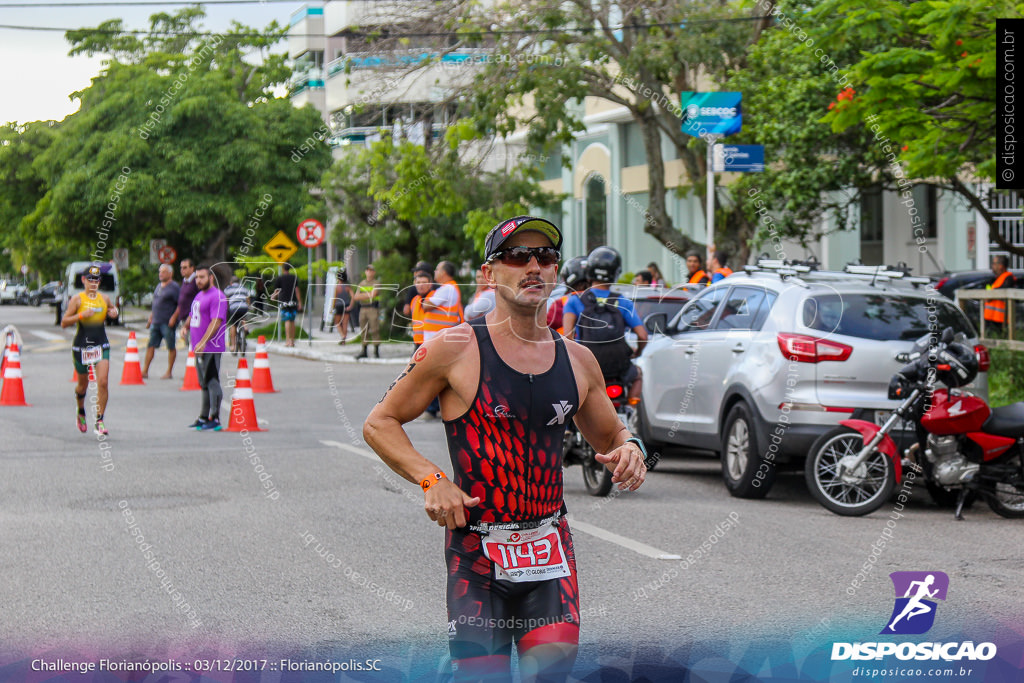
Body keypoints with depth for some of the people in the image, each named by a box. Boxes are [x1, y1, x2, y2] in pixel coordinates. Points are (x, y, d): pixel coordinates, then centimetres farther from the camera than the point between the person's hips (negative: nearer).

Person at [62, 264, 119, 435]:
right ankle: (81, 412, 43)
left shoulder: (104, 298, 4)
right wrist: (81, 315, -22)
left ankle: (99, 421, -9)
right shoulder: (77, 299, -5)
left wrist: (113, 312, 1)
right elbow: (64, 323, -7)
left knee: (103, 382, -15)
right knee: (83, 384, 13)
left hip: (101, 345, 1)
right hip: (81, 346, -1)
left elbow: (112, 309, 25)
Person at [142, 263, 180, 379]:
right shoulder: (159, 286, 17)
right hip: (156, 322, 8)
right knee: (150, 345, 5)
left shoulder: (174, 287, -8)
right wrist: (150, 318, 22)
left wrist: (174, 318, -20)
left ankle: (169, 372, 7)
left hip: (168, 323, -8)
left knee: (171, 347, 1)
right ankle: (145, 371, 7)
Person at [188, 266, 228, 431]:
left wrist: (203, 342, -27)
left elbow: (216, 321, -22)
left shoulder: (217, 297, -13)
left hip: (211, 348, -10)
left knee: (212, 382, -9)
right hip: (199, 348, 10)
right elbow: (193, 317, 30)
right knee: (204, 384, 15)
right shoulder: (199, 296, 18)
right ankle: (204, 418, 22)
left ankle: (215, 419, -9)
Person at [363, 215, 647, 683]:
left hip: (549, 542, 3)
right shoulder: (456, 349, -5)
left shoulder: (577, 360, 8)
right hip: (476, 545, -3)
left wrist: (628, 449, -1)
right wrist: (431, 478, -14)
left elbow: (609, 436, 23)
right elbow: (379, 423, 0)